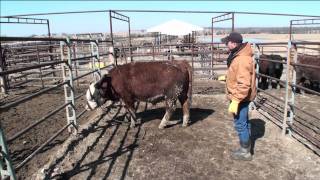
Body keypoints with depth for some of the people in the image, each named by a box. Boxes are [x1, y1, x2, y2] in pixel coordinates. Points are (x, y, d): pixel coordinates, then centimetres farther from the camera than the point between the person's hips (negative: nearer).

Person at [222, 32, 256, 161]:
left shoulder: (242, 59, -27)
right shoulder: (238, 55, 6)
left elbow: (243, 84, -31)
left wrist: (235, 101, -29)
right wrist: (227, 77, 27)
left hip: (241, 97, -11)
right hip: (242, 96, 11)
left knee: (240, 124, 2)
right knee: (244, 122, 20)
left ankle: (245, 152, 18)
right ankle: (246, 147, 36)